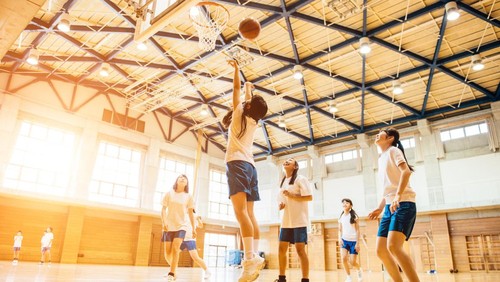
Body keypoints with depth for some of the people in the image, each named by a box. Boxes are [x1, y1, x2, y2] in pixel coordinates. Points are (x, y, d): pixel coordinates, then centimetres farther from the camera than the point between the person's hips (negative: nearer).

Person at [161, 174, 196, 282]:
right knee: (167, 252, 0)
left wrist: (193, 228, 3)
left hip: (182, 226, -1)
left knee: (175, 248, -22)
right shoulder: (169, 193, 2)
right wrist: (164, 221, -16)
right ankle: (174, 268, 27)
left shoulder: (188, 196, 3)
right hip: (169, 226, 1)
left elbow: (190, 213, 6)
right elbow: (163, 209, 0)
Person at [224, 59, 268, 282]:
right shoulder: (254, 121, 18)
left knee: (240, 211, -21)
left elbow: (236, 88, 13)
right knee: (249, 214, 4)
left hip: (237, 163, -8)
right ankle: (254, 258, 0)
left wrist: (236, 69, 28)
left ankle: (250, 259, -32)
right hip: (250, 166, 8)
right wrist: (250, 88, 56)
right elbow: (249, 98, 38)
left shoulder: (240, 113, 3)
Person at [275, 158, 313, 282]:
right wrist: (280, 205, 3)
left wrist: (292, 195, -19)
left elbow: (309, 197, -12)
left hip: (299, 220, -7)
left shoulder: (300, 179, -3)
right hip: (286, 221, 7)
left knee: (300, 249, -7)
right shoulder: (282, 182, 18)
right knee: (282, 249, 5)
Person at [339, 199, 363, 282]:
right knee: (344, 258, -19)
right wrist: (340, 238, -6)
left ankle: (359, 270, 31)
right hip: (344, 240, 3)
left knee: (353, 262, -4)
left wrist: (358, 243, -10)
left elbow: (357, 230, -5)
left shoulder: (354, 216, -4)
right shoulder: (341, 217, 6)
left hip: (353, 241, -3)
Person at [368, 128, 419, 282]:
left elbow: (406, 171, -19)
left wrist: (398, 196, -32)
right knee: (381, 251, 2)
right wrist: (380, 208, 20)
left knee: (393, 247, -25)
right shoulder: (381, 158, 23)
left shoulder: (393, 150, 0)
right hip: (390, 207, 9)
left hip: (403, 204, -9)